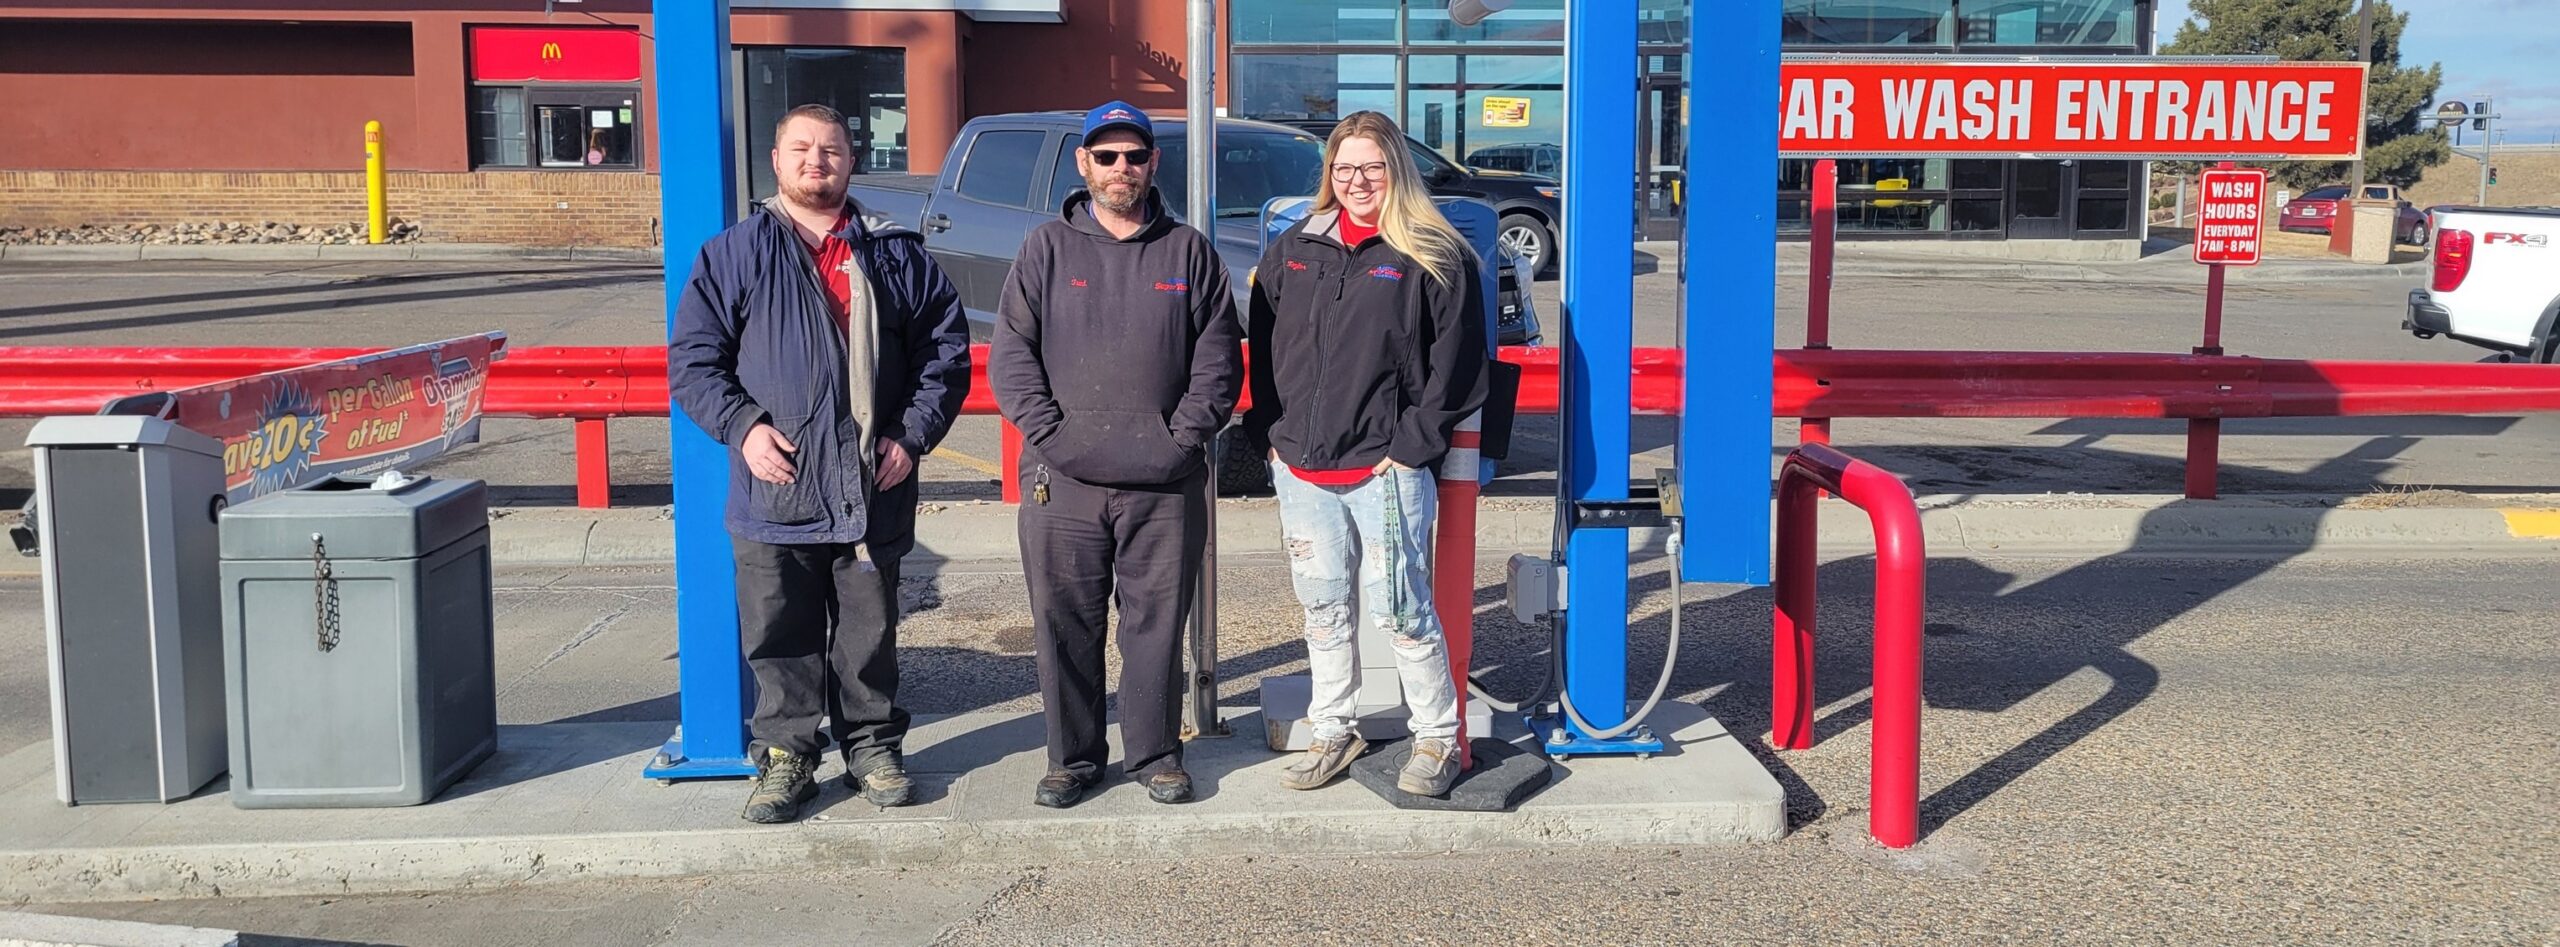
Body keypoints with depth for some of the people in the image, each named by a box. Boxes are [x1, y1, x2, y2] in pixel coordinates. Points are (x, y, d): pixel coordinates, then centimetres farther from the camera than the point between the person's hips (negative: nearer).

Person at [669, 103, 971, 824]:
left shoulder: (896, 256, 8)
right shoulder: (734, 255, 6)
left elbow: (946, 351, 10)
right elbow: (692, 358, 4)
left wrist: (912, 435, -2)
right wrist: (742, 426, -10)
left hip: (872, 491, 1)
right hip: (773, 491, -1)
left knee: (870, 635, 10)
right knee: (781, 639, 6)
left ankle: (873, 747, 25)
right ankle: (785, 757, 19)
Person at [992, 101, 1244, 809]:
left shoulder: (1189, 252, 9)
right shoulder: (1048, 248, 8)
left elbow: (1219, 359, 6)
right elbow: (1009, 353, 3)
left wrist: (1184, 435, -6)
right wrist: (1048, 432, -8)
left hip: (1166, 485, 0)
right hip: (1062, 483, 0)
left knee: (1158, 624, 6)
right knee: (1065, 626, 6)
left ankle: (1155, 753, 19)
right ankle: (1073, 757, 19)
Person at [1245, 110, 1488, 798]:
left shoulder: (1434, 258, -3)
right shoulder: (1293, 250, 11)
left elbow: (1457, 363, -6)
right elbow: (1263, 348, 16)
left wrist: (1411, 446, -10)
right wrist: (1270, 434, 7)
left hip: (1385, 473, -5)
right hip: (1300, 471, 5)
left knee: (1400, 612, -1)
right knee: (1323, 610, 13)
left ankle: (1439, 739, 14)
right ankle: (1333, 732, 27)